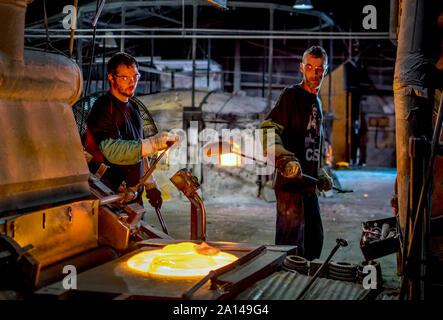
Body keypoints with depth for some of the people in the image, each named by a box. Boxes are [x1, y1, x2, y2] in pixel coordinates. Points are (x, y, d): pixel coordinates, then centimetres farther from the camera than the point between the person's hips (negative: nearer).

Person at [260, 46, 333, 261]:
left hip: (308, 185, 9)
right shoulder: (291, 95, -5)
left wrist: (320, 174, 25)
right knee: (291, 244, -9)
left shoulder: (317, 102, 20)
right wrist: (285, 160, -30)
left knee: (314, 241, 15)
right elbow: (268, 130, -16)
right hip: (290, 182, -9)